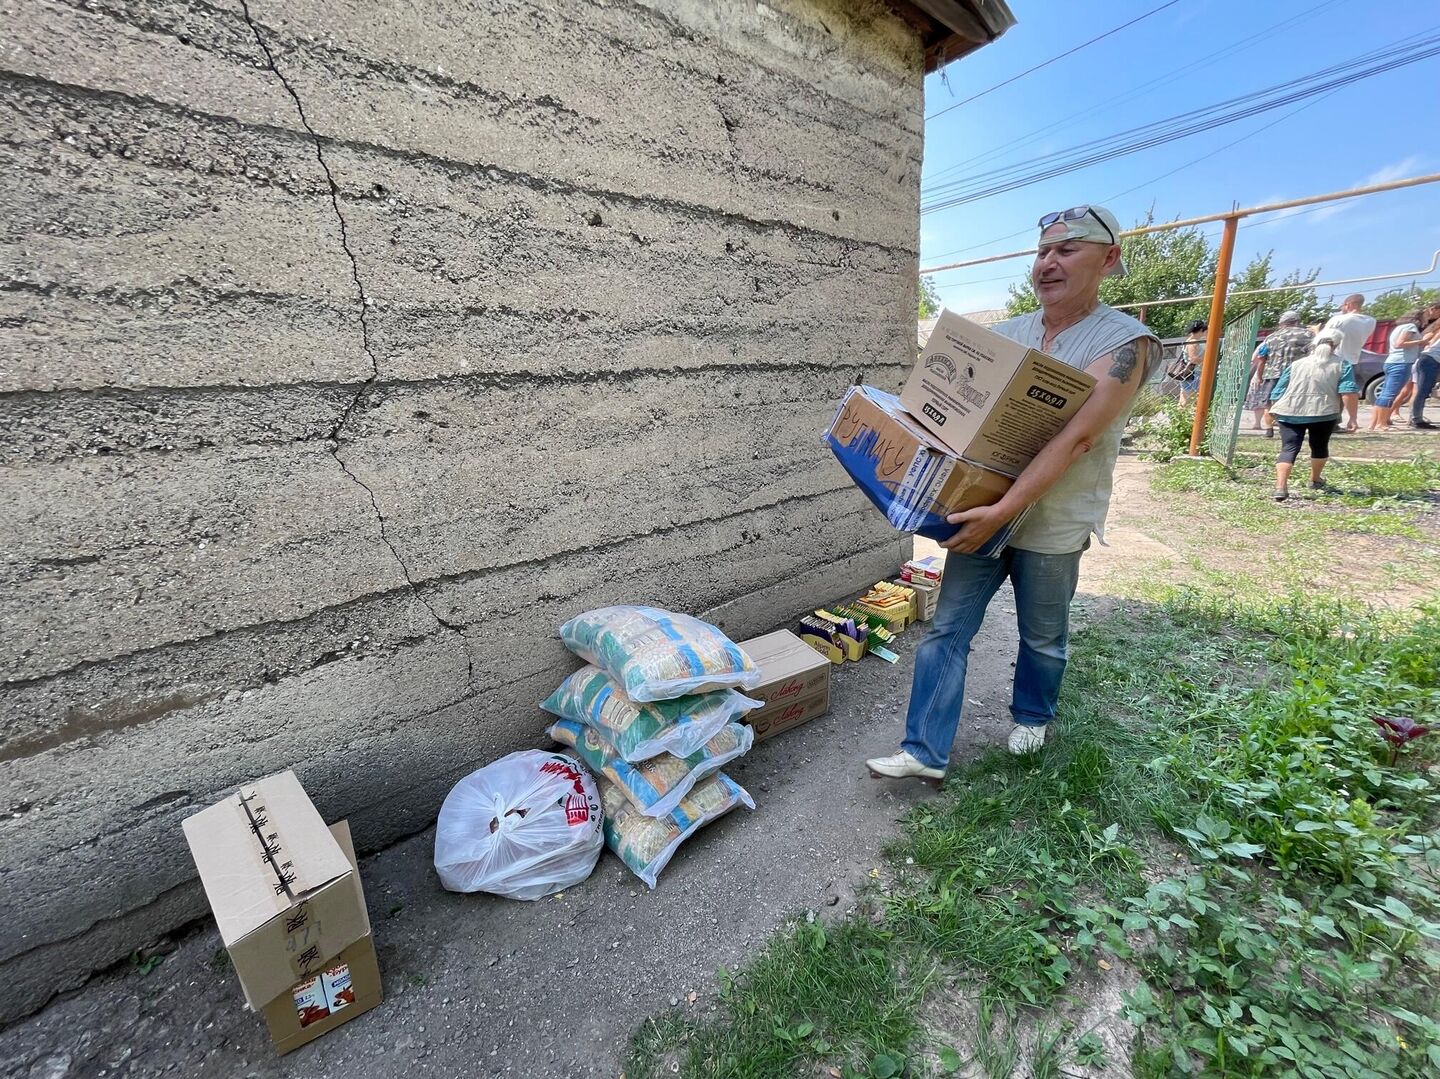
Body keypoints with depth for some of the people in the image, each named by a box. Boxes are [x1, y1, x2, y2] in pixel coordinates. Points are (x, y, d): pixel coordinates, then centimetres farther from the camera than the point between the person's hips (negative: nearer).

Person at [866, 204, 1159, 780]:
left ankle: (1032, 717, 45)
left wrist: (1005, 510, -31)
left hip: (1052, 524, -3)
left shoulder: (1124, 341, -10)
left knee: (1043, 638, 16)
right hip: (980, 511, 4)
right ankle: (925, 750, 12)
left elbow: (1076, 437, -23)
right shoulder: (1004, 333, 5)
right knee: (947, 630, 2)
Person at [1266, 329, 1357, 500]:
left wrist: (1275, 411, 24)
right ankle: (1315, 480, 42)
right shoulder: (1342, 365, 9)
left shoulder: (1296, 364, 16)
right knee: (1319, 447, 22)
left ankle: (1281, 487, -27)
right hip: (1323, 413, 0)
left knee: (1289, 449, -6)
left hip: (1289, 412, 0)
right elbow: (1348, 393, -4)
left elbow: (1277, 393, 11)